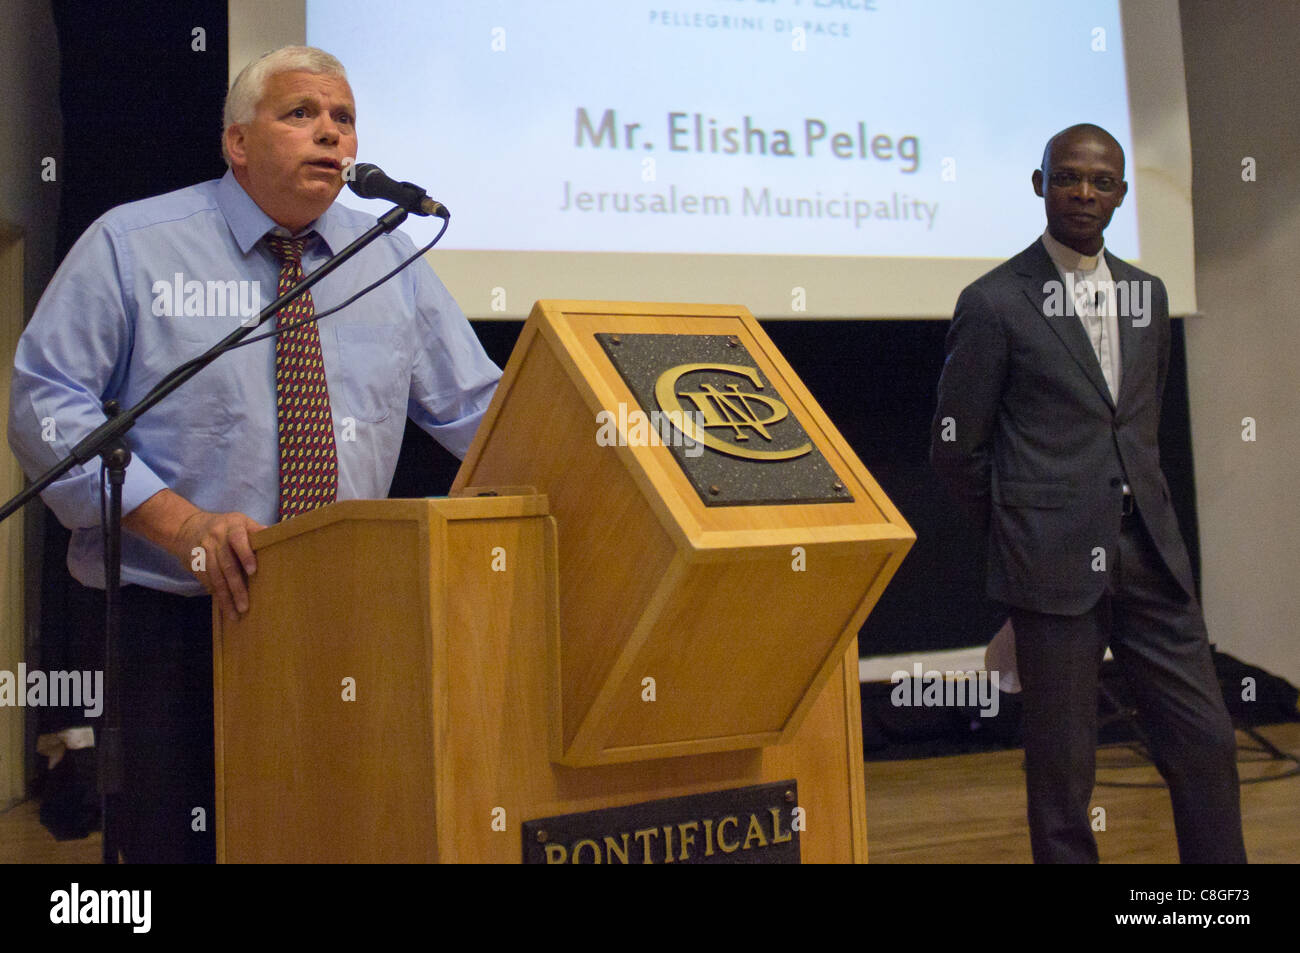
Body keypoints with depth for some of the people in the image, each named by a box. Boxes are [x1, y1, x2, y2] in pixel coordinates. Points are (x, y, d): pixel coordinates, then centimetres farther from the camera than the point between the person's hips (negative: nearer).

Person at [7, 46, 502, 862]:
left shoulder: (393, 260, 10)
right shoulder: (131, 246, 0)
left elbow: (477, 411, 10)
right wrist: (177, 521, -19)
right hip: (172, 619, -3)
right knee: (178, 845, 0)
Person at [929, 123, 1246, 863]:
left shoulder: (1147, 293, 12)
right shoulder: (995, 303, -6)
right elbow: (956, 447, -3)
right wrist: (1022, 533, 4)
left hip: (1150, 553, 5)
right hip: (1056, 565, -5)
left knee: (1206, 741, 7)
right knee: (1063, 764, 3)